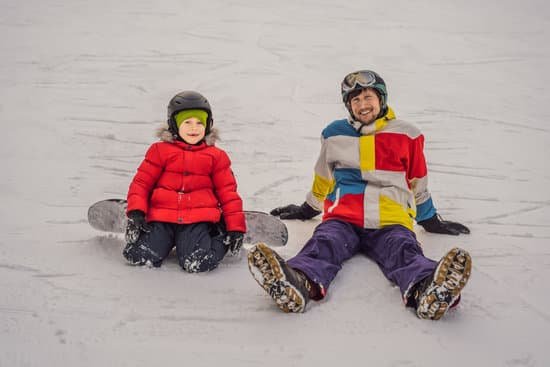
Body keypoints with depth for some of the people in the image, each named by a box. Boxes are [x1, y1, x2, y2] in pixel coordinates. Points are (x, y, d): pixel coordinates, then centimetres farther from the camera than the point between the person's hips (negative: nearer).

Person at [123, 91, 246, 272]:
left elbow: (228, 192, 12)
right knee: (139, 256, -20)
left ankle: (219, 239, 8)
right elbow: (141, 182, 8)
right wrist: (136, 213, -9)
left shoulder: (216, 156, 12)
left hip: (198, 220, -1)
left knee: (197, 263, -26)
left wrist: (235, 228, 5)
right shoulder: (160, 151, 10)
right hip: (161, 218, 1)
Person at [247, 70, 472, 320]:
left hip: (390, 221, -1)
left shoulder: (407, 135, 14)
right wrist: (307, 210, 38)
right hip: (342, 217, 1)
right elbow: (323, 179, 32)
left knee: (403, 250, -34)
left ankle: (426, 289, -66)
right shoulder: (335, 135, 18)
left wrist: (431, 221, 29)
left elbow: (418, 184, 24)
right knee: (324, 243, -33)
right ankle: (301, 283, -65)